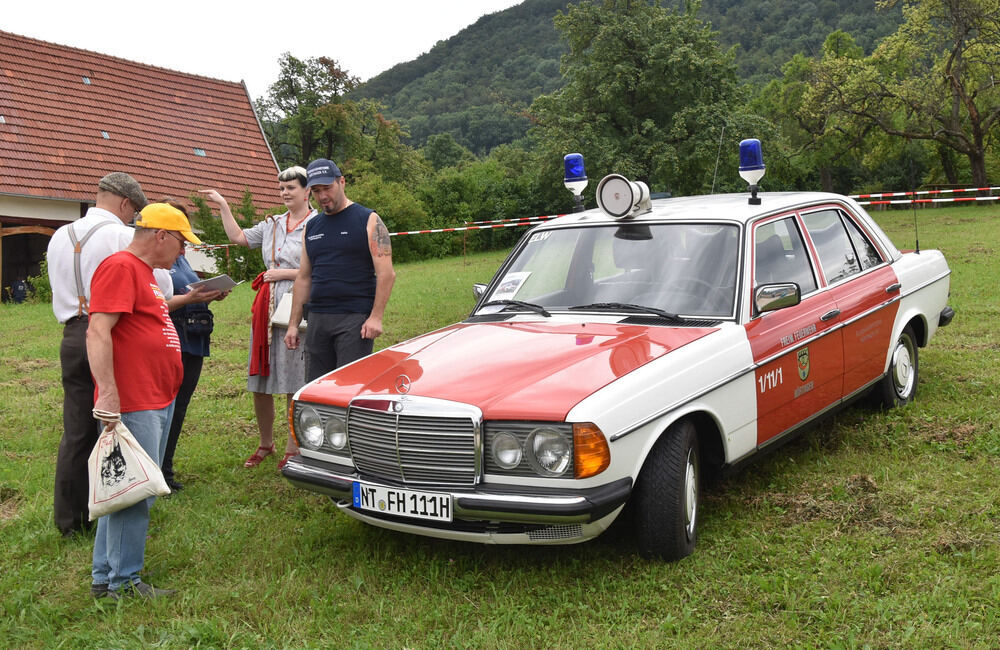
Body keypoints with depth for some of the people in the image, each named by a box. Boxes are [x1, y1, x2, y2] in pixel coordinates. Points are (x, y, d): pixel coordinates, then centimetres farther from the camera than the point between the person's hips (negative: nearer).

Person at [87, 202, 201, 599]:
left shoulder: (144, 272, 20)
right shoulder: (120, 267, -13)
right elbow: (98, 332, -22)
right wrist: (107, 394, -26)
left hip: (159, 401, 11)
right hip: (133, 405, -11)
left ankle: (104, 576, 24)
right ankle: (123, 583, 5)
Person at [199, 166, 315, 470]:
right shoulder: (272, 224, 16)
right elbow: (238, 237, 21)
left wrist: (284, 273, -9)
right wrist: (223, 206, 16)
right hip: (266, 308, 7)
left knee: (293, 382, -1)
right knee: (259, 382, 9)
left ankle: (293, 448, 11)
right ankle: (265, 443, 24)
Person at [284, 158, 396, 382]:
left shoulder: (368, 220, 0)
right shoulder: (312, 227, 17)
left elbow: (386, 273, -7)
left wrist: (376, 316, -17)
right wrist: (293, 324, 15)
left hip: (355, 318, -6)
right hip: (317, 319, 6)